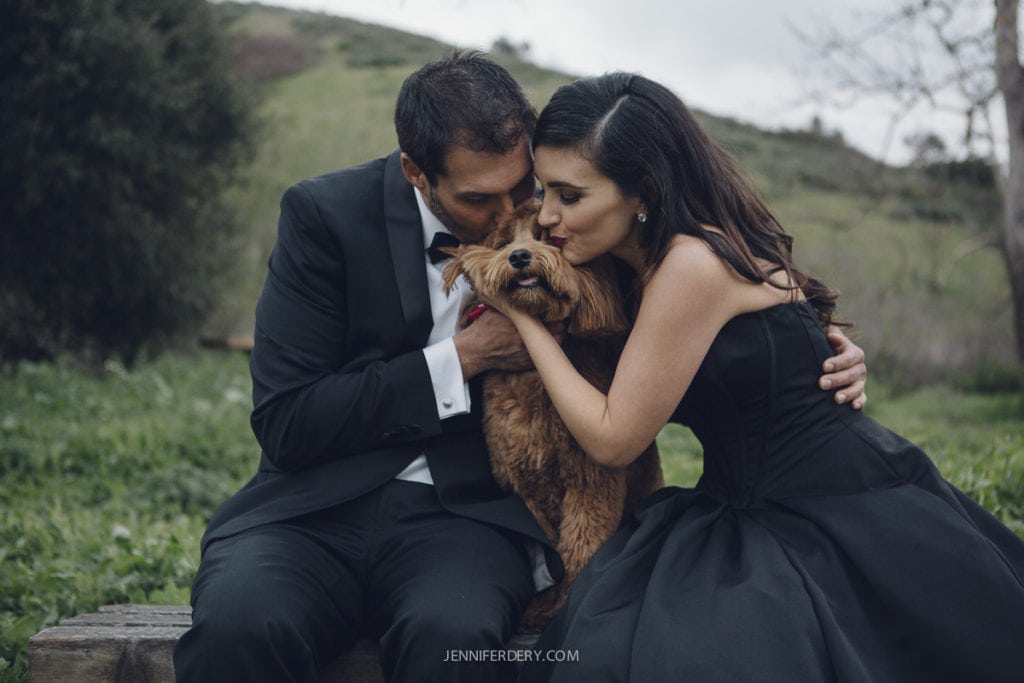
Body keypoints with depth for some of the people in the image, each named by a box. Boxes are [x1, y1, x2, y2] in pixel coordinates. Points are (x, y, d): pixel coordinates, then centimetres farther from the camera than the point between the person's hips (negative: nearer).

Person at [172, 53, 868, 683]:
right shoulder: (327, 215, -4)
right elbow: (284, 424, -8)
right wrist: (465, 357, -13)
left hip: (466, 516, 1)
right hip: (321, 505, 0)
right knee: (239, 626, -32)